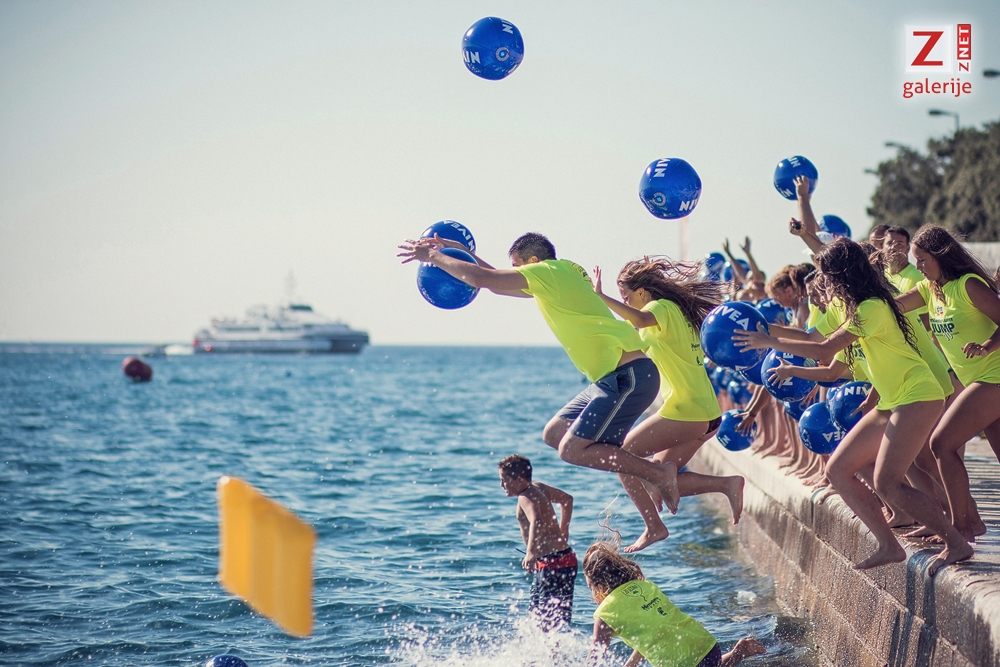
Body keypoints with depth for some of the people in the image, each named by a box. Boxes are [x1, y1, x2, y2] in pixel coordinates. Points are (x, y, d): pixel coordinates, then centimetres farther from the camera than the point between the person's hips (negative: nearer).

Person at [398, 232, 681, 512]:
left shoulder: (549, 271, -7)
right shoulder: (560, 276, 21)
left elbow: (482, 279, -13)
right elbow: (500, 283, 35)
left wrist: (433, 257, 0)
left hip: (629, 376, -10)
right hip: (614, 378, 10)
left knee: (572, 450, -13)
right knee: (554, 433, 12)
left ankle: (658, 473, -11)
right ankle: (645, 470, 8)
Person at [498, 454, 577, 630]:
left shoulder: (526, 498, -16)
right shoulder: (538, 487, 11)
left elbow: (536, 522, -37)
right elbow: (567, 499, 28)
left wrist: (531, 552, -50)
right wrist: (562, 533, 34)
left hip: (554, 564, -10)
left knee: (554, 622, -14)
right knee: (536, 613, 21)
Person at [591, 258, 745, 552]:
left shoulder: (662, 307, -11)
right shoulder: (681, 310, 17)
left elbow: (640, 319, -34)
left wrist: (602, 297, -29)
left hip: (684, 412, -9)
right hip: (707, 413, 9)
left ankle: (654, 527, -3)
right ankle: (727, 484, 5)